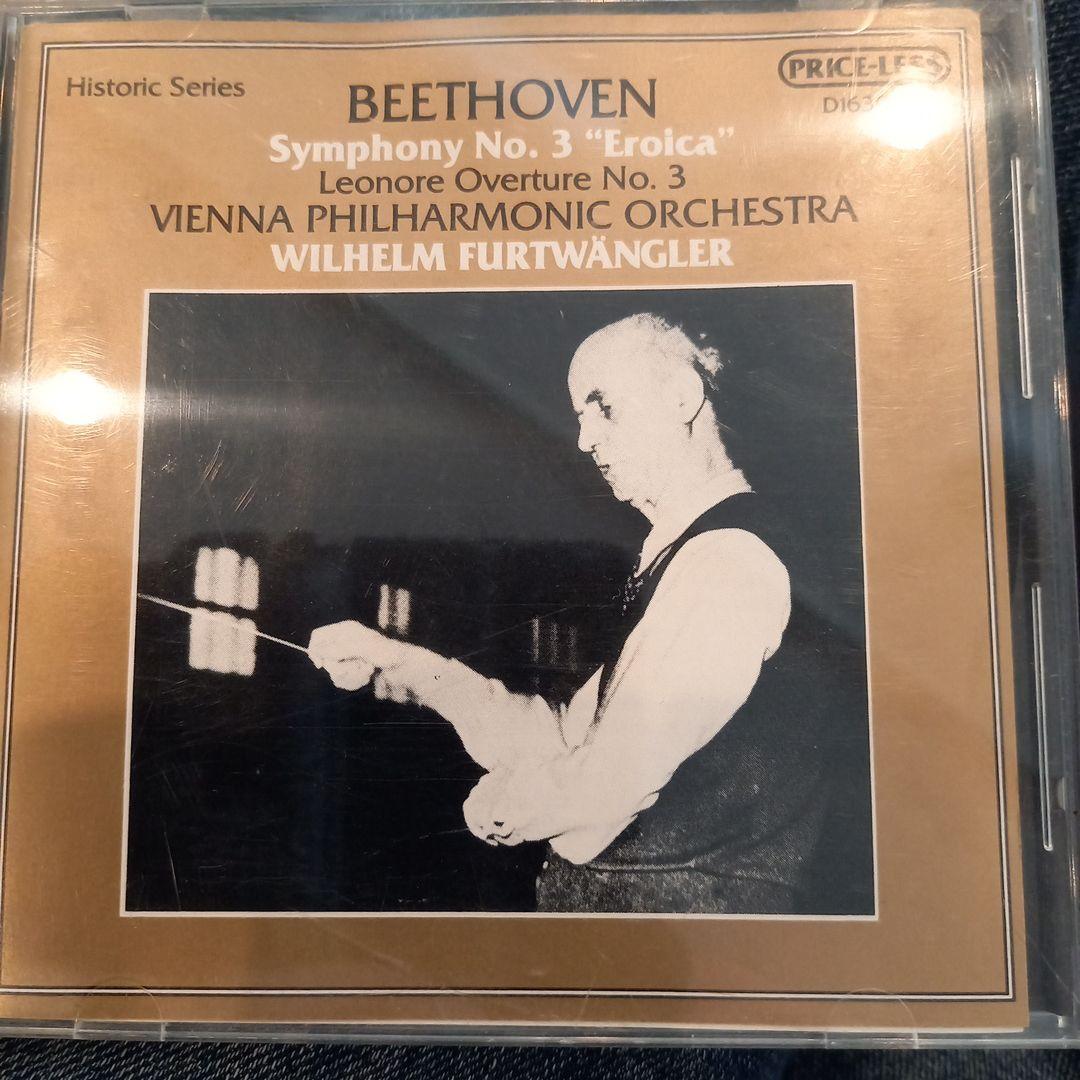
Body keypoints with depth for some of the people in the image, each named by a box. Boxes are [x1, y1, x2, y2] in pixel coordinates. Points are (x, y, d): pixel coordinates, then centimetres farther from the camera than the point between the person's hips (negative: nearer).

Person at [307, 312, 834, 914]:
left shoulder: (729, 556, -18)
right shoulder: (676, 558, 12)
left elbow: (611, 780, -22)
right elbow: (568, 737, 9)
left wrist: (495, 804, -2)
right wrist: (399, 664, 4)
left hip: (686, 900, -7)